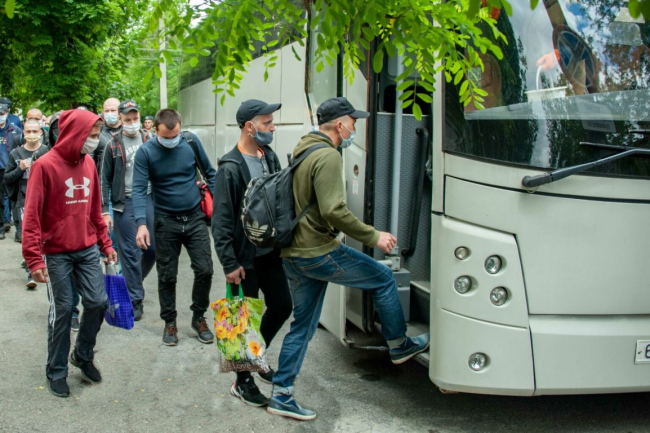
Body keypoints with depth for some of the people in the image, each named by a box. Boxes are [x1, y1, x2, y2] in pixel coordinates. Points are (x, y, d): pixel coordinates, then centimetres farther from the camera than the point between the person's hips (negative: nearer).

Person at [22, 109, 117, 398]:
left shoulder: (89, 163, 5)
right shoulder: (45, 165, -14)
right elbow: (32, 215, -14)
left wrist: (105, 244, 12)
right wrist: (34, 258, -18)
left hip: (87, 249, 5)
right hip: (57, 253, -5)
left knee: (97, 302, 3)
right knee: (62, 310, 2)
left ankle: (83, 355, 27)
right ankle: (56, 371, 19)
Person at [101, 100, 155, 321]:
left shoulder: (150, 140, 6)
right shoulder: (113, 145, 1)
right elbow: (105, 180, 3)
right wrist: (105, 211, -2)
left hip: (150, 199, 2)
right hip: (125, 203, -2)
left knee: (153, 247, 4)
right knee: (129, 252, 0)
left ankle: (133, 281, 30)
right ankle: (135, 299, 8)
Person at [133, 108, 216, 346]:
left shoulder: (191, 141, -5)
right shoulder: (145, 152, -11)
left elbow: (210, 172, 6)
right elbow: (139, 189, -16)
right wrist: (141, 223, -27)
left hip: (195, 218, 1)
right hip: (166, 221, -1)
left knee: (204, 269, 0)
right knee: (167, 276, 7)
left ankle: (199, 317, 20)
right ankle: (170, 322, 25)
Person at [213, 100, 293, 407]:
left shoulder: (270, 157, 5)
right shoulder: (231, 167, -16)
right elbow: (221, 220, -16)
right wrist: (229, 263, -18)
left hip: (270, 251, 7)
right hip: (245, 257, -7)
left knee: (282, 306, 15)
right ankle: (243, 381, 19)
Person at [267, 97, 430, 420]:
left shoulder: (302, 151, 16)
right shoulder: (328, 157, -16)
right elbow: (334, 211, -25)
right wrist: (373, 237, -16)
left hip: (293, 255, 9)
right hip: (320, 253, -9)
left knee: (302, 326, 15)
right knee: (383, 278, 10)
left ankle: (281, 395, 18)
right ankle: (399, 346, 25)